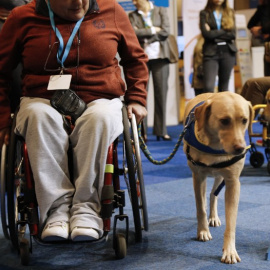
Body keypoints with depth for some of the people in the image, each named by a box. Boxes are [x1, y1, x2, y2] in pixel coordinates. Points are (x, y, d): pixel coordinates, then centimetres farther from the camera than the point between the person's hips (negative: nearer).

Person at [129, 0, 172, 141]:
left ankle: (161, 130, 7)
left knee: (161, 92, 0)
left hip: (159, 56, 0)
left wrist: (144, 34, -5)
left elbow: (165, 31, -4)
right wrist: (153, 30, -6)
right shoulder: (133, 15, 10)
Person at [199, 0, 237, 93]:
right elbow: (205, 33, -8)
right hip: (211, 53, -2)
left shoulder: (230, 12, 10)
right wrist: (224, 31, -3)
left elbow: (233, 34, -1)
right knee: (208, 87, -14)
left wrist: (214, 33, -4)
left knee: (224, 85, 5)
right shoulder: (204, 13, 5)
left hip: (227, 52, 2)